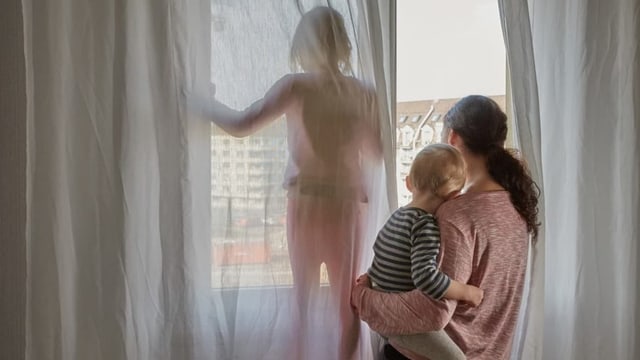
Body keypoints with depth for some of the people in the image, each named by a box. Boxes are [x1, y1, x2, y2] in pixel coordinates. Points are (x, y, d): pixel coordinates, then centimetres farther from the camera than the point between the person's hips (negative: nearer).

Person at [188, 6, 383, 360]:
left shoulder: (297, 85, -9)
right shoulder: (364, 93, 0)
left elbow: (241, 125, -13)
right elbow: (376, 155, 9)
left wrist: (202, 101, 3)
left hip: (307, 202, -1)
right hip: (348, 204, 1)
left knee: (304, 298, 16)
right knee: (347, 301, 12)